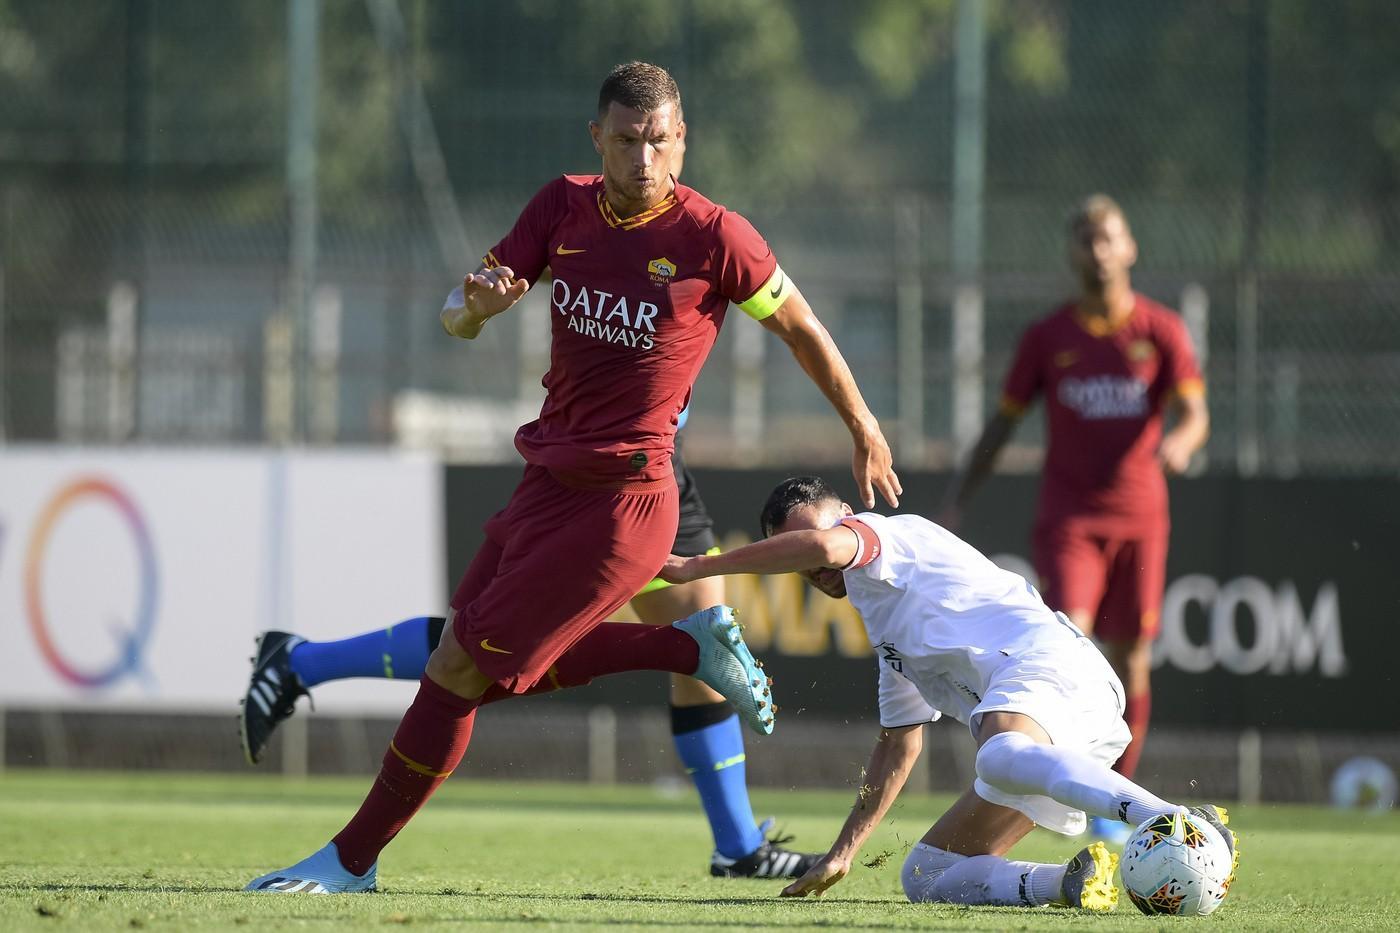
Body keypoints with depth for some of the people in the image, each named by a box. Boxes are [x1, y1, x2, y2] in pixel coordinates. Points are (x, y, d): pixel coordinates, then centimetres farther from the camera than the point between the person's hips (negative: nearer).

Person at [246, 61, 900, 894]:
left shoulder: (715, 237, -13)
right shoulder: (563, 207, 3)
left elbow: (800, 325, 2)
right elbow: (459, 321, 6)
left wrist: (866, 432, 12)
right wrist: (477, 306, -19)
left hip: (619, 505, -7)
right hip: (549, 481, 7)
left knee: (458, 673, -7)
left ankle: (353, 859, 4)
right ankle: (694, 647, 25)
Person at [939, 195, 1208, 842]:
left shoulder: (1161, 331, 3)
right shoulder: (1047, 338, 6)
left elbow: (1193, 413, -7)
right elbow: (1003, 423, 12)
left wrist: (1180, 441, -31)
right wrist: (958, 499, 7)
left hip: (1139, 516, 1)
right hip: (1067, 515, -1)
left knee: (1130, 659, 4)